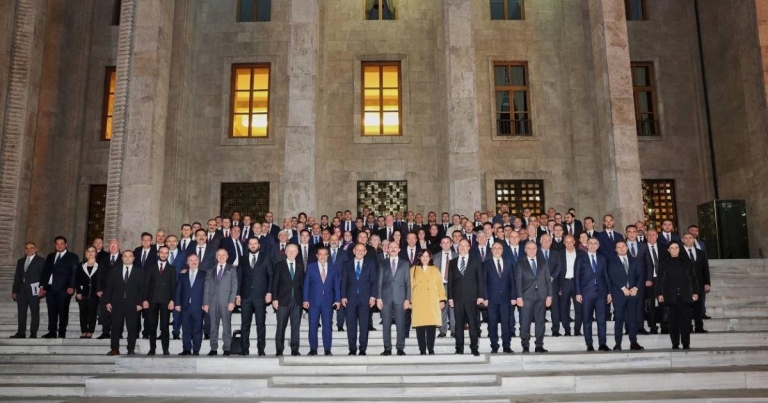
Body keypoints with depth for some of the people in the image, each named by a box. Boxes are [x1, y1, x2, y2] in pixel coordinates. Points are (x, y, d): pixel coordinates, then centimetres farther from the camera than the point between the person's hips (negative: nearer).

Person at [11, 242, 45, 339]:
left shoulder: (41, 261, 3)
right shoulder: (20, 261, 18)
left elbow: (43, 276, -2)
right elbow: (17, 276, 16)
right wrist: (14, 291, 10)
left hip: (33, 290, -5)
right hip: (21, 290, 5)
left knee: (35, 312, -2)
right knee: (21, 312, 5)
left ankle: (33, 334, 1)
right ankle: (21, 333, 10)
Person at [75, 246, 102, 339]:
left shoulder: (99, 267, 3)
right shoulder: (81, 266, 11)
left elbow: (102, 281, 1)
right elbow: (77, 280, 7)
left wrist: (100, 291, -8)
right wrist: (78, 292, -3)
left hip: (94, 295, -2)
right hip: (83, 294, 2)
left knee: (92, 313, -1)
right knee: (83, 313, 4)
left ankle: (90, 332, 2)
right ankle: (84, 332, 9)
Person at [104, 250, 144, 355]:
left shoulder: (139, 272, 6)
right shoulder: (116, 271, 11)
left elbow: (142, 288, 2)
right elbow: (109, 287, 8)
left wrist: (140, 303, -6)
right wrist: (108, 301, 0)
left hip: (132, 304, -1)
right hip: (117, 303, 2)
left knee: (132, 327, 0)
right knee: (115, 327, 1)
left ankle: (131, 349, 6)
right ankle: (115, 349, 7)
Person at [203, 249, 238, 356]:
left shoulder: (231, 269, 9)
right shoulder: (211, 270, 15)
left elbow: (234, 286, 2)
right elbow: (207, 287, 11)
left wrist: (232, 302, -8)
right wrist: (205, 303, 2)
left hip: (226, 302, -2)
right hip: (213, 302, 2)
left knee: (226, 326, -2)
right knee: (213, 326, 3)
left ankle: (227, 349, 2)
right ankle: (213, 348, 8)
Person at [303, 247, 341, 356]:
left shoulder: (333, 268, 8)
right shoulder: (310, 267, 5)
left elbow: (337, 285, 8)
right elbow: (306, 284, 3)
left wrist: (337, 300, 0)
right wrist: (306, 300, -3)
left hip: (328, 301, 0)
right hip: (314, 301, 0)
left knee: (327, 326, 0)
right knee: (313, 326, 2)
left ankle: (327, 350, 7)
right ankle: (313, 349, 10)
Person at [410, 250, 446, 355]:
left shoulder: (435, 270, 15)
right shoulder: (413, 270, 12)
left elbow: (440, 286, 11)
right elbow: (410, 286, 8)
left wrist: (442, 300, 2)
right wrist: (410, 301, 1)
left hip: (432, 303, 1)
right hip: (418, 303, 0)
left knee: (432, 326, -5)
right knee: (420, 327, -5)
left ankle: (431, 349, 3)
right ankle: (422, 350, 1)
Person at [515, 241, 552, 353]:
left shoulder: (543, 262, 12)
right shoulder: (521, 263, 6)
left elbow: (548, 279, 9)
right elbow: (518, 281, 1)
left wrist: (549, 295, 1)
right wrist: (519, 297, -8)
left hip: (541, 296, 2)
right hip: (527, 296, -2)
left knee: (540, 321, 4)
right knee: (525, 322, -3)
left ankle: (539, 346, 10)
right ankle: (525, 346, 5)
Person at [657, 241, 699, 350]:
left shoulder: (686, 262, 14)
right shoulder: (663, 263, 10)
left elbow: (693, 278, 13)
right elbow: (660, 279, 5)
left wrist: (695, 292, 4)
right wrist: (660, 294, -2)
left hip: (685, 296, 1)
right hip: (671, 296, -1)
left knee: (685, 320, -2)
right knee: (673, 321, -1)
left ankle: (686, 344, 4)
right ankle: (675, 344, 3)